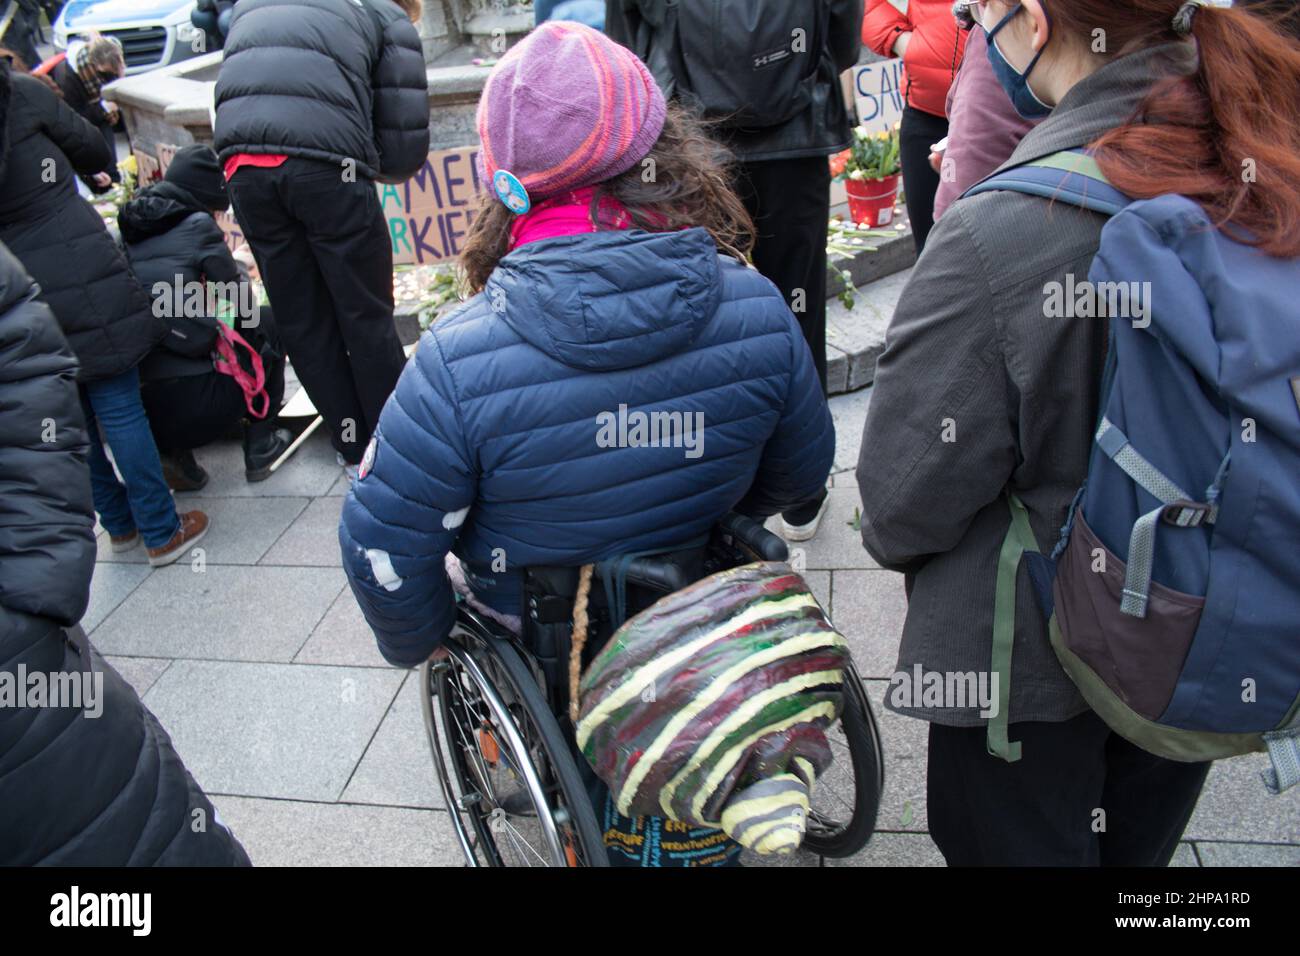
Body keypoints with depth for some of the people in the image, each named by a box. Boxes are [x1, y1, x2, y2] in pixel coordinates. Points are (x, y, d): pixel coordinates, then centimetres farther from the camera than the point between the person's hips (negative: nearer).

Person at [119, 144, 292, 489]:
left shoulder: (129, 233, 15)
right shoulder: (197, 226, 0)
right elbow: (243, 302, 8)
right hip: (195, 405, -5)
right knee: (266, 325, 20)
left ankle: (175, 453, 17)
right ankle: (260, 445, 18)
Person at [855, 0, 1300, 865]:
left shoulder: (998, 234, -31)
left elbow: (906, 499, -22)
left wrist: (896, 542, 1)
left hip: (1032, 657, -5)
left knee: (1021, 846, 21)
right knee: (1138, 847, 29)